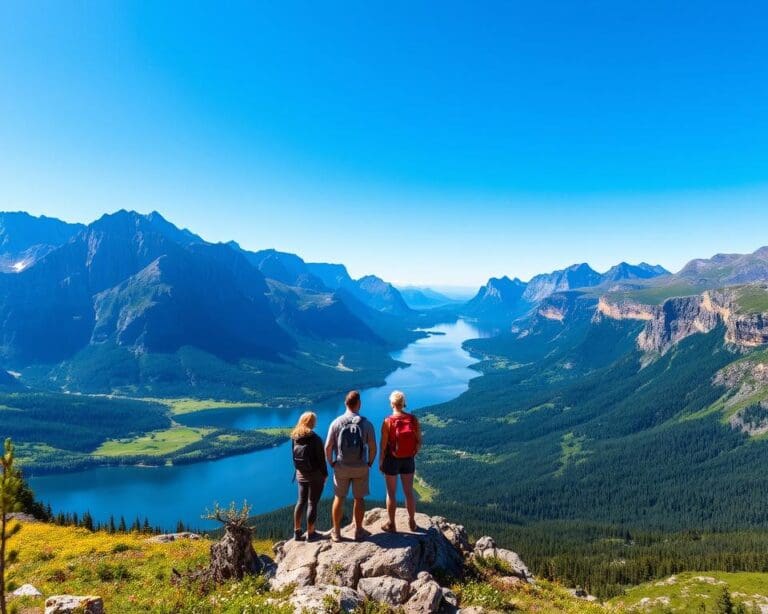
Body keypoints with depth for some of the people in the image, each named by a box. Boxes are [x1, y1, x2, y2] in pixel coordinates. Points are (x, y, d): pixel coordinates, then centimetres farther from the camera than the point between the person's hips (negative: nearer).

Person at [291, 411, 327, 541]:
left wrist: (298, 470, 15)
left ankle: (297, 531, 23)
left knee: (301, 501, 17)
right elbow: (321, 459, -14)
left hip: (301, 474, 6)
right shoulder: (315, 438, -19)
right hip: (315, 474, -6)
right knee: (312, 503, 4)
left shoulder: (294, 437, -2)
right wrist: (325, 474, -3)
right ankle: (310, 533, 12)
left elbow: (294, 457, 6)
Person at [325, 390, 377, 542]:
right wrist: (369, 463, 8)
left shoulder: (336, 422, -9)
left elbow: (328, 446, -9)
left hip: (341, 467, 1)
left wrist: (331, 463, 6)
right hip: (360, 468, 0)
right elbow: (373, 448, -7)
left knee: (339, 498, 14)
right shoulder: (366, 424, -10)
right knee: (359, 499, 13)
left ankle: (336, 532, 23)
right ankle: (358, 531, 23)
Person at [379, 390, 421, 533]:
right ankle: (412, 522, 30)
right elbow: (419, 441, -4)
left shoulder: (388, 421, -17)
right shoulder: (413, 419, -8)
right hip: (408, 460, 3)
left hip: (392, 460, -3)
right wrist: (413, 455, 12)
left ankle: (391, 524, 22)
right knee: (409, 492, 17)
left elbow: (383, 445, -13)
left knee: (391, 493, 11)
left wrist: (380, 462, -1)